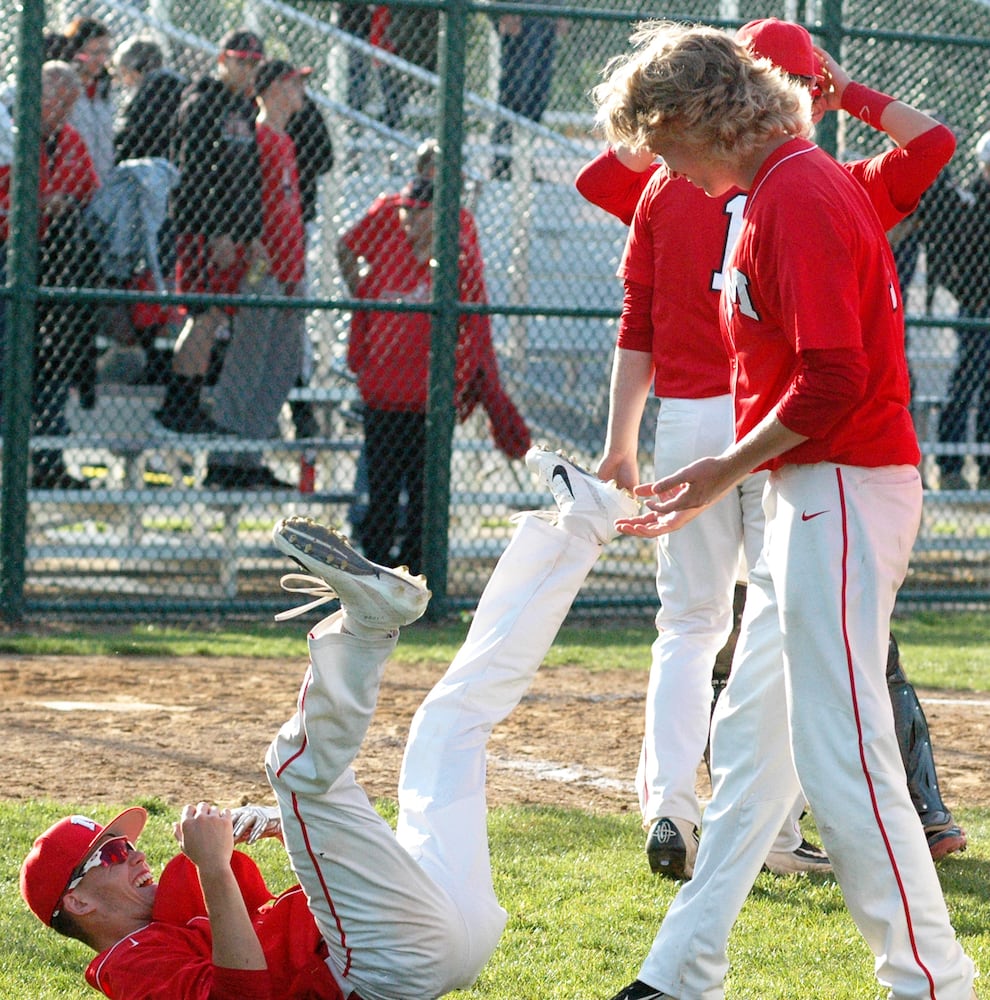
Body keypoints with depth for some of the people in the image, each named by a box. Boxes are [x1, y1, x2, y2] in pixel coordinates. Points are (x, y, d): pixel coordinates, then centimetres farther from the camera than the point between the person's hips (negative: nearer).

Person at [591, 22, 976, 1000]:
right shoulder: (801, 184, 15)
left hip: (842, 497, -11)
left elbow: (832, 383, -23)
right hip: (807, 500, 11)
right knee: (749, 738, 15)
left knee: (842, 760, -10)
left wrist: (728, 470, -11)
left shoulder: (799, 196, -16)